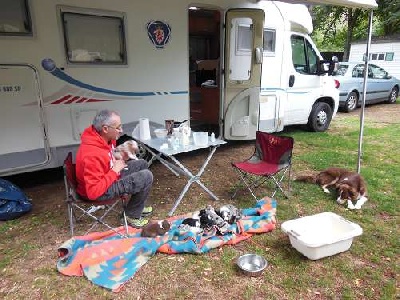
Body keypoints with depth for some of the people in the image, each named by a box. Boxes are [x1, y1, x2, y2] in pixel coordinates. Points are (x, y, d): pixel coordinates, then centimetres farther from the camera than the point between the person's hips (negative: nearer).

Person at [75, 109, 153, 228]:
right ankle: (132, 215, 3)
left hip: (108, 176, 9)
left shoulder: (104, 137, -7)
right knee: (146, 176, -18)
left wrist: (120, 154, -2)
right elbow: (94, 192, -33)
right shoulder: (92, 155, -35)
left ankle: (137, 205, 26)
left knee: (142, 164, 15)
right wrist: (115, 170, -26)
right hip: (101, 191, -9)